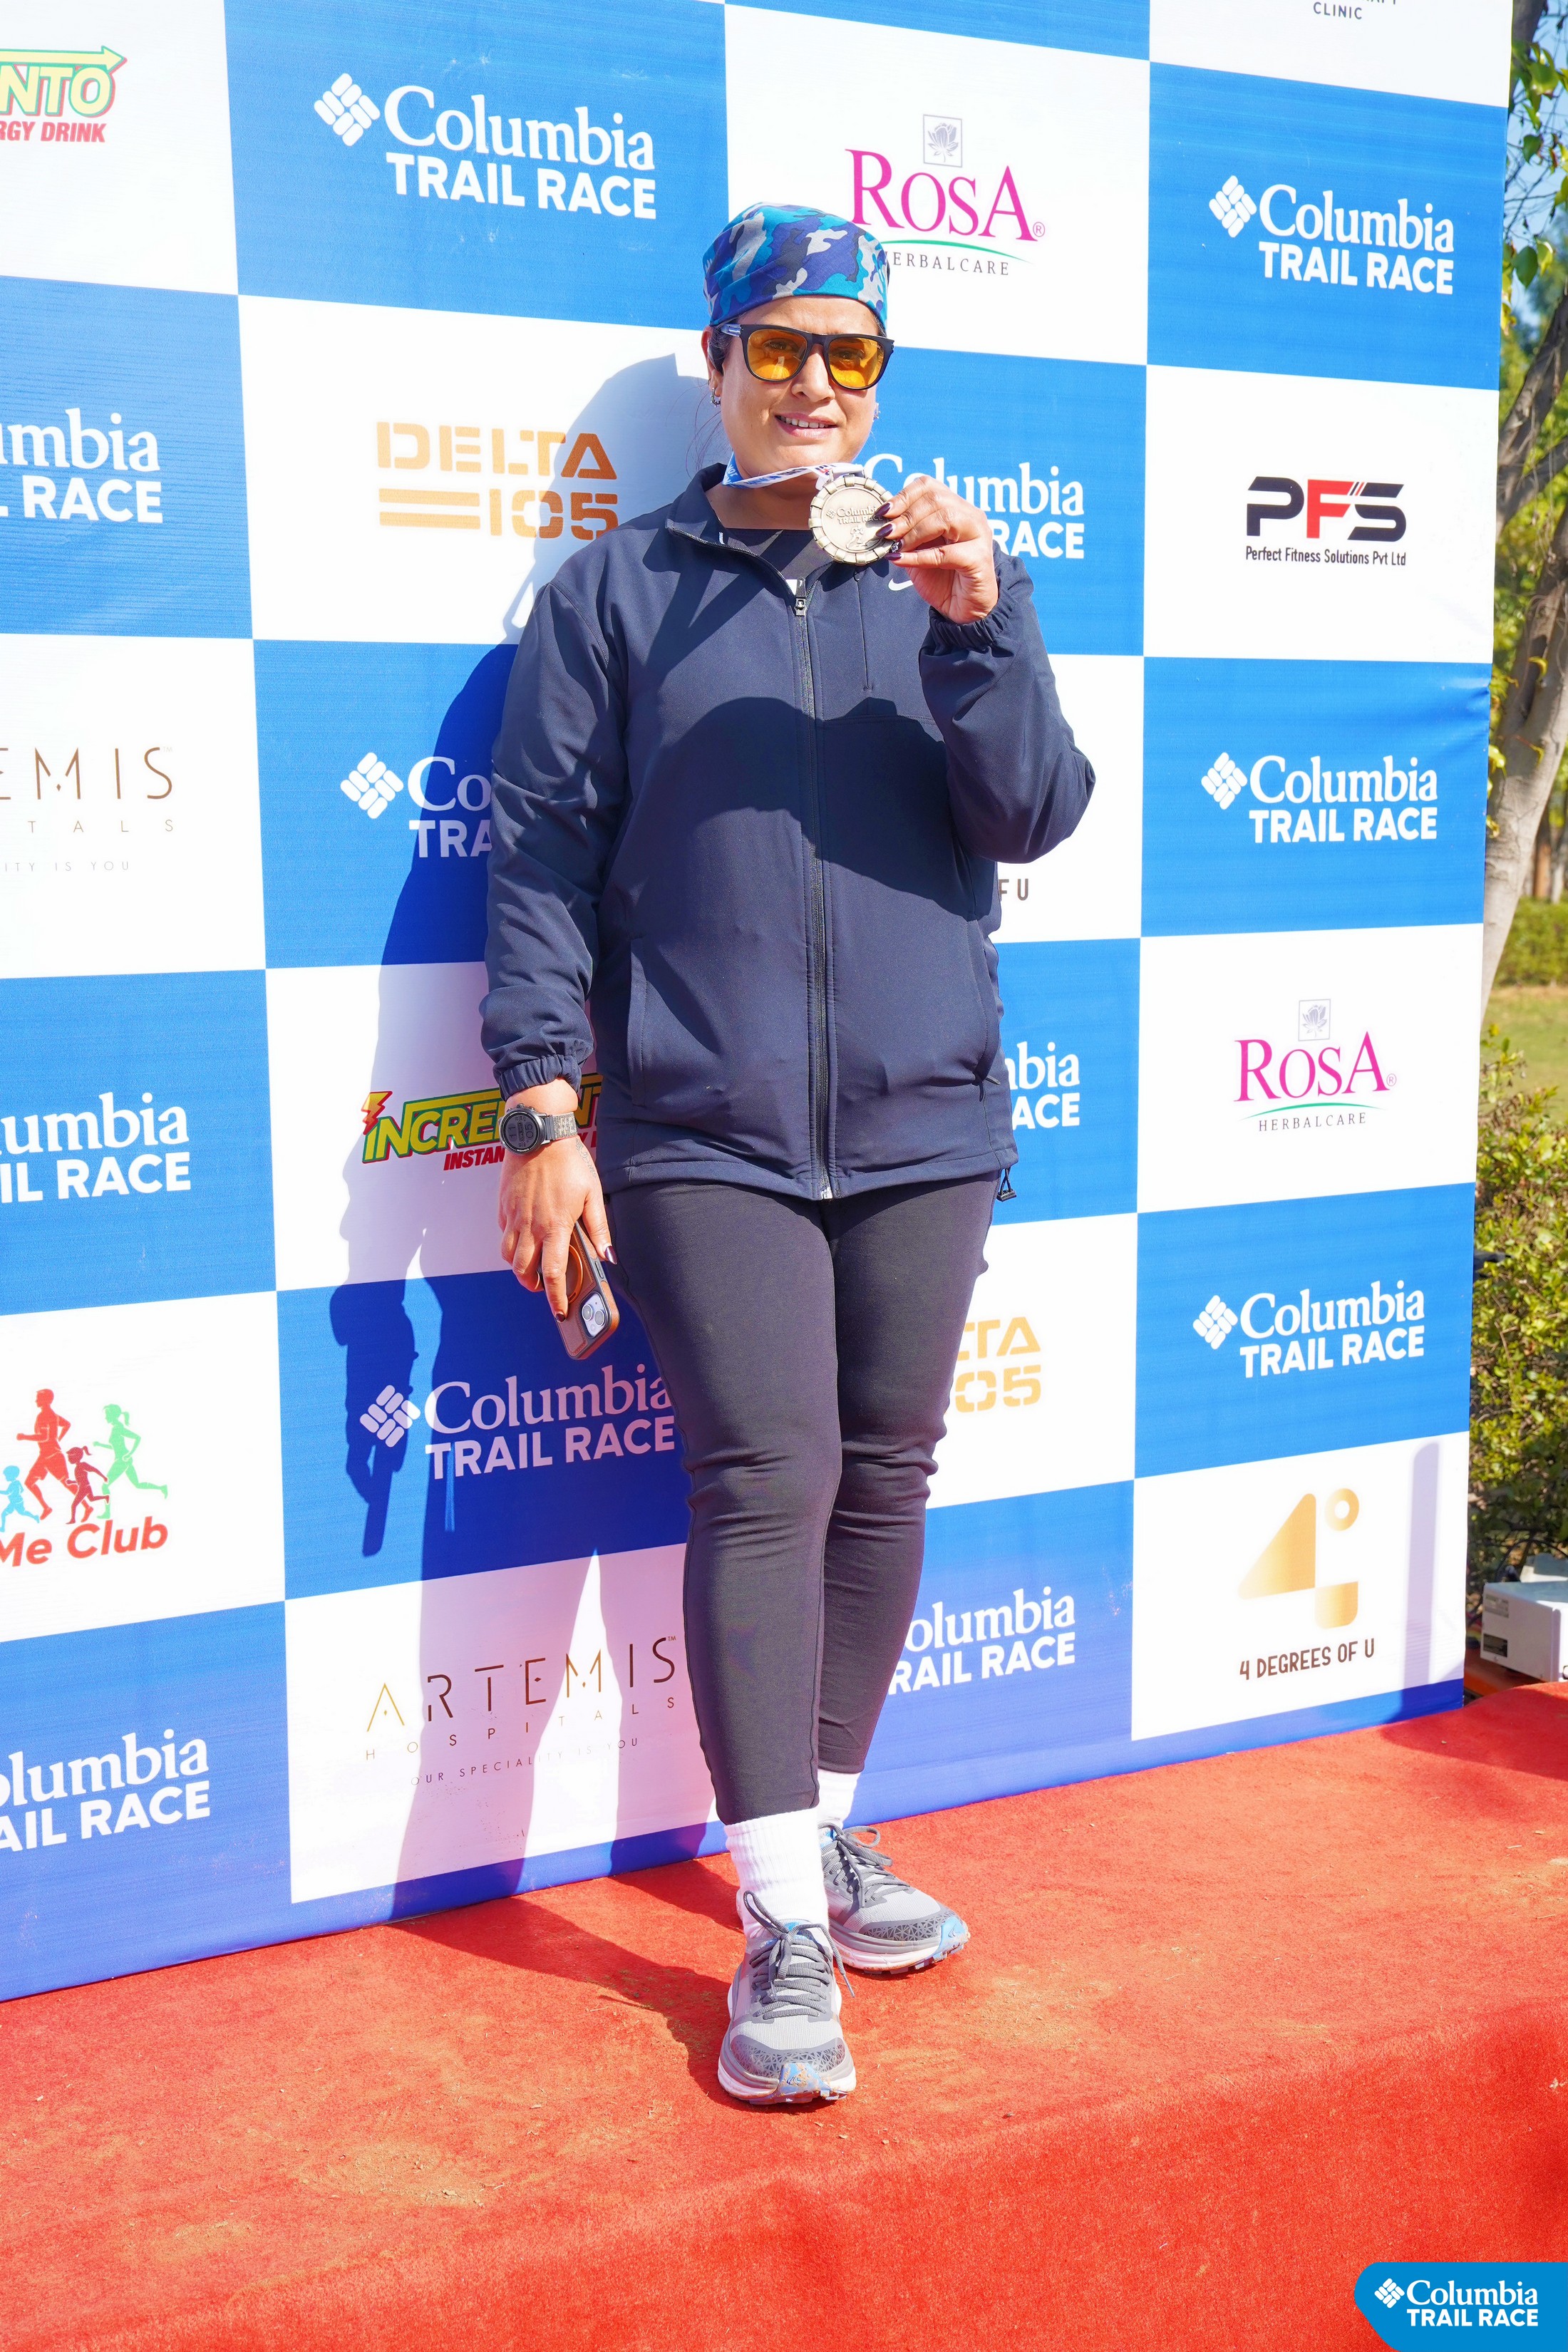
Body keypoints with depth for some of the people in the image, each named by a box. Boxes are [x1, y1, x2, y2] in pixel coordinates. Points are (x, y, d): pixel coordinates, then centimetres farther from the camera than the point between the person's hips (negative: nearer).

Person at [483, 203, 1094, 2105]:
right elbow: (543, 857, 1)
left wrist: (978, 627, -15)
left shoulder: (946, 584, 11)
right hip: (706, 1131, -3)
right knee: (767, 1483, -9)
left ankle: (820, 1825, 27)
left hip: (923, 1122, 3)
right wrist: (546, 1107, -7)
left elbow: (1033, 817, 0)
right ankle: (783, 1930, -1)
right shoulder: (615, 594, 6)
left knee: (882, 1482, 9)